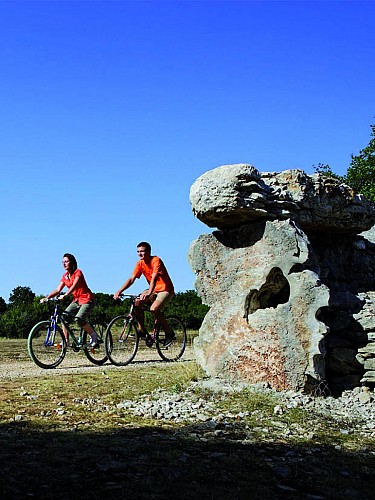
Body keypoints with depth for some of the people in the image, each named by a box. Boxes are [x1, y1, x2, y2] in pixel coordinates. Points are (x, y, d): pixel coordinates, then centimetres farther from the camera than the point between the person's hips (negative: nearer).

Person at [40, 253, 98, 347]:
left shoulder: (78, 272, -14)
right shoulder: (65, 276, 7)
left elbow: (74, 286, -30)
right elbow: (58, 290, 3)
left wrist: (65, 295, -46)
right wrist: (46, 298, -11)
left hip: (87, 299, -7)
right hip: (76, 300, 7)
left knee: (79, 319, -27)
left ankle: (93, 336, -6)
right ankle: (66, 341, -5)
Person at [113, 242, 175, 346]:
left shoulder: (156, 260, -20)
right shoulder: (140, 263, -1)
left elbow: (154, 278, -33)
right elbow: (131, 279, -6)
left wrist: (149, 293, -48)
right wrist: (119, 291, -18)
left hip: (165, 290, -7)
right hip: (153, 290, 7)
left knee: (154, 309, -30)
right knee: (137, 302, -17)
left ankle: (169, 333, -11)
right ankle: (142, 330, -4)